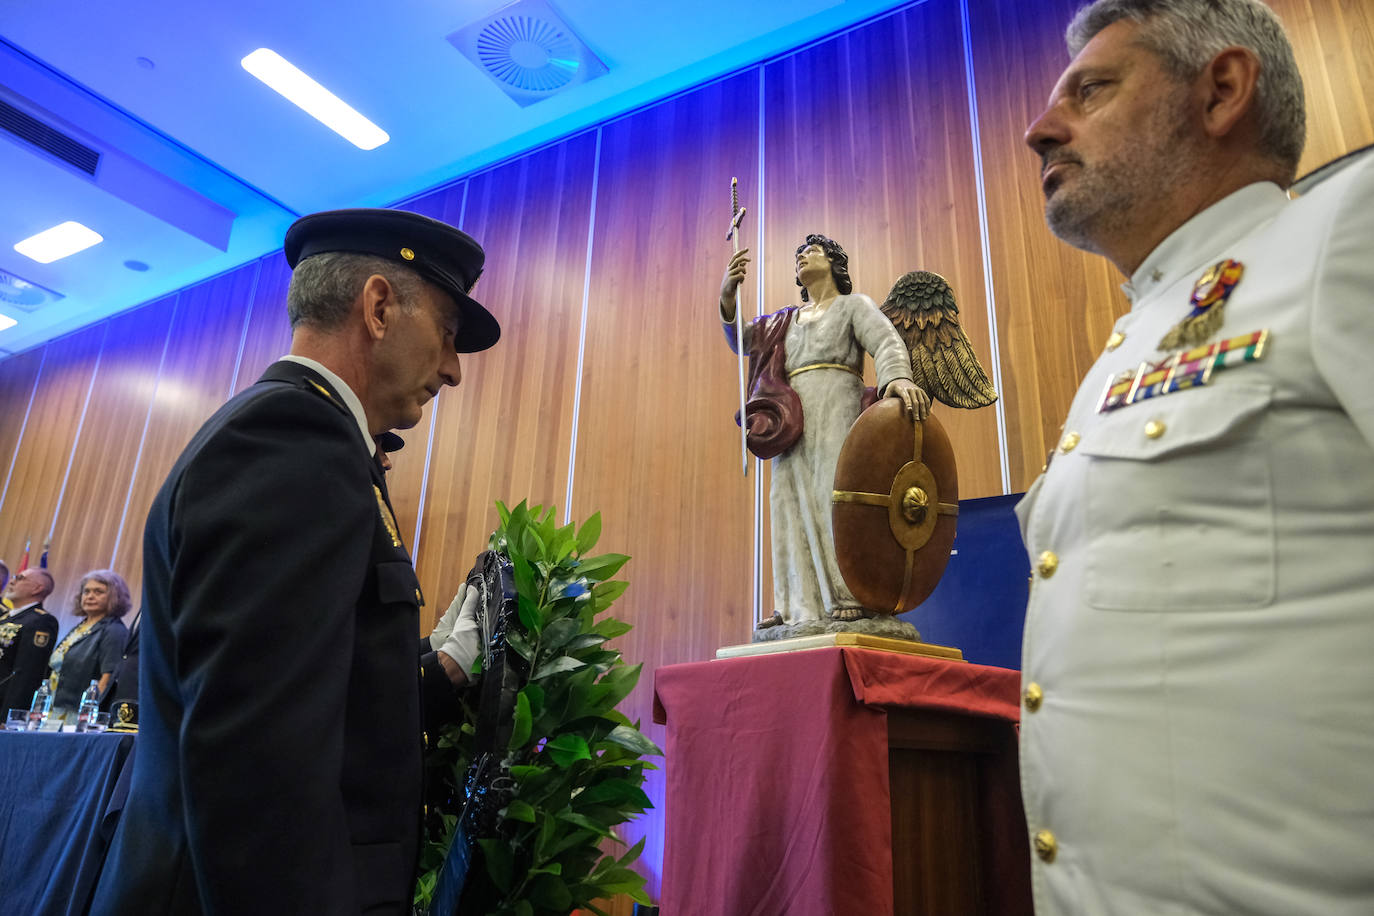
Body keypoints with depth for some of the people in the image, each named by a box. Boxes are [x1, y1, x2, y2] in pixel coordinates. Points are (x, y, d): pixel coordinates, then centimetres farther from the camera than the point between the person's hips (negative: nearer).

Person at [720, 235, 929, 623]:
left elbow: (887, 343, -2)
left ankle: (851, 599, -25)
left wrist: (898, 376, -26)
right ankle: (804, 611, -8)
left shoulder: (853, 304, 15)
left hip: (836, 408, -4)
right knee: (794, 505, -6)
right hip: (793, 422, 5)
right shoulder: (788, 318, 30)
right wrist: (727, 298, 3)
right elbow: (743, 340, 21)